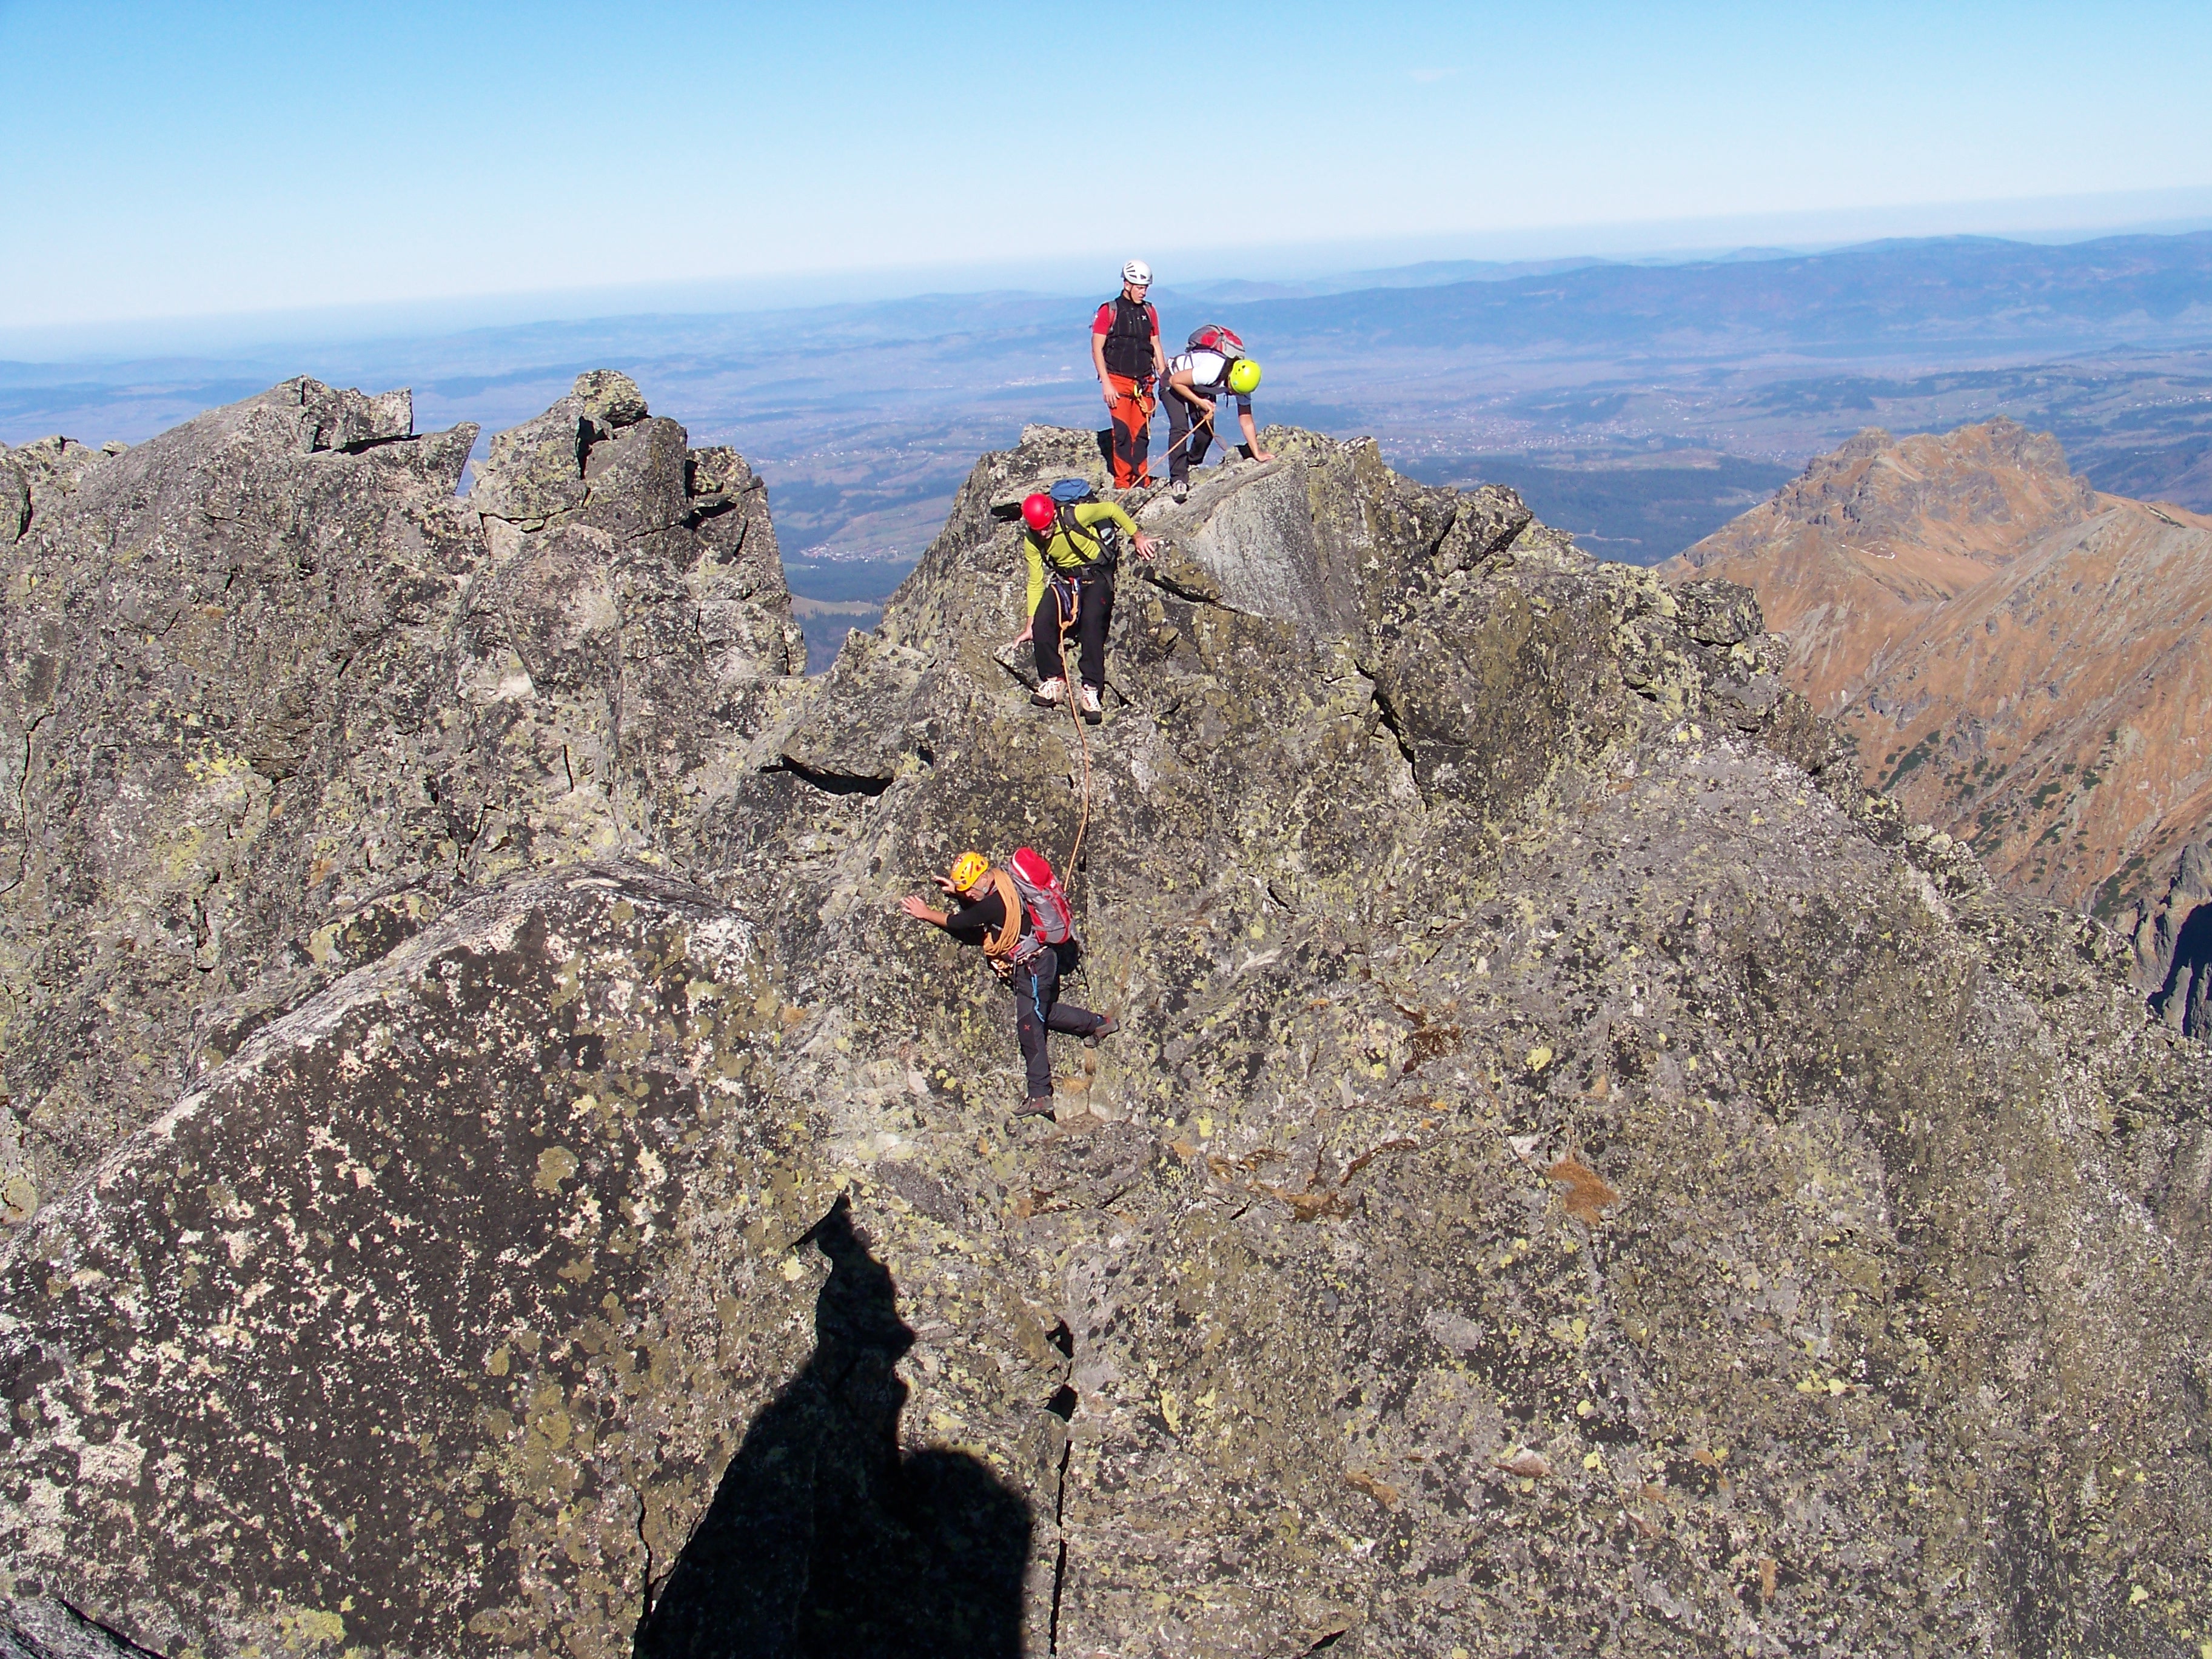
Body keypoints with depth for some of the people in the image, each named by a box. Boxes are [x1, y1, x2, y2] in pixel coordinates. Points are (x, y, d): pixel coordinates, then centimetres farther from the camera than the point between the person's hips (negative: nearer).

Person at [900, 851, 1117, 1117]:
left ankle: (1040, 1095, -3)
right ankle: (1099, 1023, 36)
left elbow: (959, 922, -15)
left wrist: (925, 913, -2)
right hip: (1039, 962, 10)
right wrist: (956, 889, 9)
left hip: (1032, 967, -10)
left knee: (1029, 1029, -7)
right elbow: (977, 902, 24)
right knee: (1044, 1011, 23)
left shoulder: (996, 902, -24)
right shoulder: (1003, 882, 4)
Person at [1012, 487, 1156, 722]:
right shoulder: (1032, 541, -10)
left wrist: (1137, 537, -2)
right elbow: (1036, 582, -1)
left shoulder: (1076, 515, -25)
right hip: (1063, 579, 4)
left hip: (1097, 575, -4)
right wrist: (1031, 625, -1)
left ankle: (1091, 690, -29)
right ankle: (1052, 681, -8)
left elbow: (1111, 509, -8)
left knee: (1092, 621, -30)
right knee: (1042, 622, -23)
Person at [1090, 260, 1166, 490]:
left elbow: (1156, 347, 17)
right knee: (1123, 432, -9)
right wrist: (1106, 384, -11)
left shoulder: (1149, 311, 11)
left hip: (1144, 382, 4)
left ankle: (1142, 482, 8)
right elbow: (1097, 350, -4)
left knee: (1142, 433, 2)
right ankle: (1123, 483, -5)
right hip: (1118, 382, -4)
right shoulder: (1109, 311, -3)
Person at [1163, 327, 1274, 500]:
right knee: (1180, 428, -23)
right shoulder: (1211, 371, -41)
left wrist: (1257, 453, -18)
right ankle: (1178, 479, -21)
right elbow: (1175, 381, -30)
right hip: (1175, 383, -6)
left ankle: (1191, 467, 21)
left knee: (1206, 432, -7)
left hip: (1201, 389, 6)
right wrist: (1199, 402, -31)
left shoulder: (1243, 383, -21)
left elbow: (1246, 422, -14)